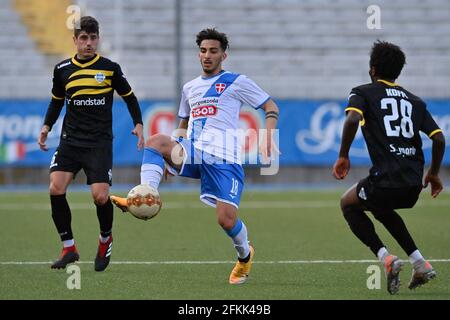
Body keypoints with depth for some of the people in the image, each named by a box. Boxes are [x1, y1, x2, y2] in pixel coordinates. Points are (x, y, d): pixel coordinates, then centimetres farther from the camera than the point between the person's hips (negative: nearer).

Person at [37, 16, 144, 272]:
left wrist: (138, 125, 1)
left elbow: (129, 97, 13)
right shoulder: (63, 70, 7)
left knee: (100, 196, -14)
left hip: (100, 142, -2)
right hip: (70, 140, 2)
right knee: (56, 188, -17)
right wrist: (47, 126, 8)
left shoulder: (110, 68, 1)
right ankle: (69, 248, -3)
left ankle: (106, 239, 18)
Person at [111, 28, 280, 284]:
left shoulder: (236, 82, 5)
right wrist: (172, 157, 24)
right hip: (192, 152, 4)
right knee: (156, 141, -27)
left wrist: (268, 136, -11)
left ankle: (245, 254, 22)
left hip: (223, 158, -4)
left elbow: (271, 107, 6)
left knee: (226, 220, -12)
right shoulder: (190, 88, 21)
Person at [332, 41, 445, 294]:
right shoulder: (414, 101, 19)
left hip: (387, 178, -6)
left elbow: (353, 119, -16)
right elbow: (439, 139, 12)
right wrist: (434, 173, 25)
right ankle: (419, 263, 22)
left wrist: (343, 156, -8)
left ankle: (385, 257, 2)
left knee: (349, 204, 23)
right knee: (380, 207, 35)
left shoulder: (364, 92, 6)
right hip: (414, 183, 6)